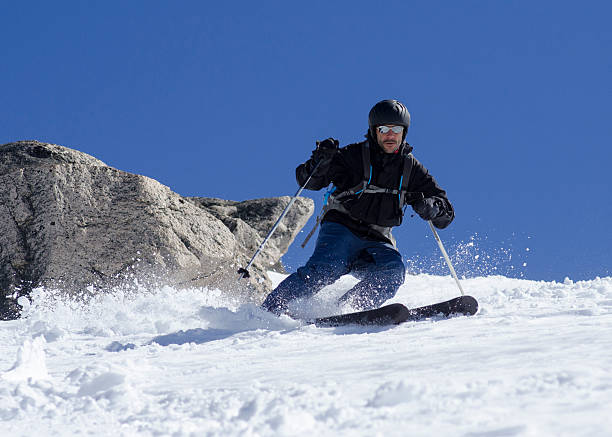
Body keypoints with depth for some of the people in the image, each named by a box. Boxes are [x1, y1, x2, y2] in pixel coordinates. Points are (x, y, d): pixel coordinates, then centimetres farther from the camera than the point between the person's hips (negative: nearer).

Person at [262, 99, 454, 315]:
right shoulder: (354, 156, 1)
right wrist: (320, 160, -25)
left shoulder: (411, 169, 10)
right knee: (326, 268, -31)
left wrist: (431, 207, -13)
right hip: (341, 230, -3)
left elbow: (446, 214, 11)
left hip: (376, 242, 3)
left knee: (393, 271, -28)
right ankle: (271, 308, -29)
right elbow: (308, 180, -3)